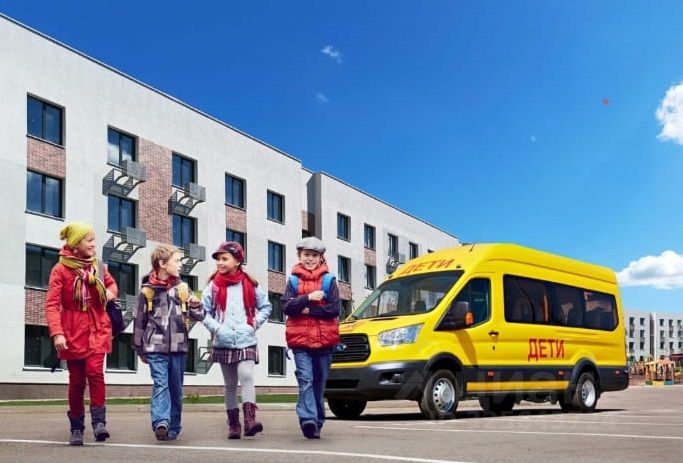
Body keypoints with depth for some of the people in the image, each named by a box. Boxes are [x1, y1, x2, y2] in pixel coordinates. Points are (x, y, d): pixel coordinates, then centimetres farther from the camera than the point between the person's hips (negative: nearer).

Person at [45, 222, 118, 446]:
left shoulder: (98, 267, 5)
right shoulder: (60, 269, -8)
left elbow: (112, 284, 23)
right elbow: (52, 304, -12)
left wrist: (110, 292, -1)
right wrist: (56, 333, -23)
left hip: (97, 330, 2)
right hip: (73, 333, -2)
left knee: (95, 371, -16)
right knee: (76, 381, 5)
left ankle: (99, 421, -10)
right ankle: (77, 428, 18)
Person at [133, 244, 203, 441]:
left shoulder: (182, 288, 6)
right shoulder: (147, 290, 0)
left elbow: (200, 316, 7)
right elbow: (139, 321, 7)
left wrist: (195, 305, -15)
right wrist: (140, 349, 11)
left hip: (178, 347, 3)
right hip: (156, 347, -3)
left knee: (176, 389, 7)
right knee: (160, 384, -15)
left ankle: (173, 428, 16)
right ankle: (161, 422, -24)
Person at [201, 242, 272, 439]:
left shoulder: (249, 284, 3)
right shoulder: (213, 286, 3)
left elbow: (266, 306, 13)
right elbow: (204, 312, 4)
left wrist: (254, 323, -1)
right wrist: (217, 328, -11)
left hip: (246, 341, -1)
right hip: (223, 343, 1)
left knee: (246, 376, -21)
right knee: (230, 385, 8)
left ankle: (250, 419, -27)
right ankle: (233, 424, 14)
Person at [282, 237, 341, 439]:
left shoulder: (329, 280, 7)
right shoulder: (293, 281, 10)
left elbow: (335, 309, -4)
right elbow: (286, 307, -3)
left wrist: (307, 310, -8)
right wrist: (308, 298, -15)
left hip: (324, 339, 1)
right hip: (300, 339, -1)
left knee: (319, 382, 6)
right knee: (306, 379, -15)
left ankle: (316, 423, 14)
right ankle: (308, 419, -25)